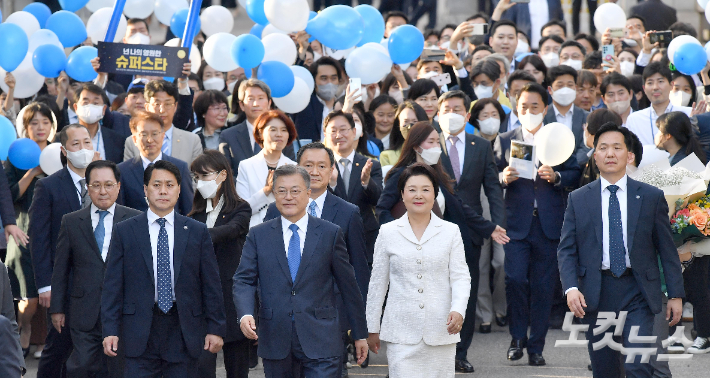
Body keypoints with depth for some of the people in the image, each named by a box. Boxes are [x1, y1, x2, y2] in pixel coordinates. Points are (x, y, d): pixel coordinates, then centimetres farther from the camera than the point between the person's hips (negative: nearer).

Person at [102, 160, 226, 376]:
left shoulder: (197, 232, 7)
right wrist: (110, 330, -5)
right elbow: (112, 285, 3)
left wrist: (215, 328, 1)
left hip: (184, 332, 1)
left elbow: (211, 285, 7)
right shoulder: (125, 232, 5)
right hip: (140, 332, -1)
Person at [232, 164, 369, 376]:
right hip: (275, 341, 2)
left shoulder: (330, 234, 5)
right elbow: (244, 280, 2)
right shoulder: (258, 236, 8)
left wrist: (360, 334, 8)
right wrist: (245, 315, -18)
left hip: (320, 342, -2)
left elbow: (348, 285, 8)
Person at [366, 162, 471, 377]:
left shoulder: (450, 232, 6)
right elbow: (378, 283, 11)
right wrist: (372, 328, 12)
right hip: (401, 334, -1)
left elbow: (460, 277, 2)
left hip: (440, 332, 1)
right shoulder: (388, 233, 7)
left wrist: (458, 310, -17)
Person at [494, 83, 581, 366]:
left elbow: (574, 173, 6)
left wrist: (556, 177, -13)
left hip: (549, 223, 0)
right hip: (516, 222, 0)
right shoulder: (504, 141, 11)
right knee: (515, 279, -12)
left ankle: (536, 347, 9)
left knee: (543, 286, 2)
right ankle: (518, 337, 7)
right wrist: (504, 178, -14)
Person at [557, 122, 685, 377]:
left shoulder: (652, 197, 5)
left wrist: (676, 294, 3)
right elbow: (566, 249, 4)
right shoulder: (578, 199, 7)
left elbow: (667, 248, 6)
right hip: (595, 294, 1)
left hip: (637, 292, -1)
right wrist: (571, 287, -12)